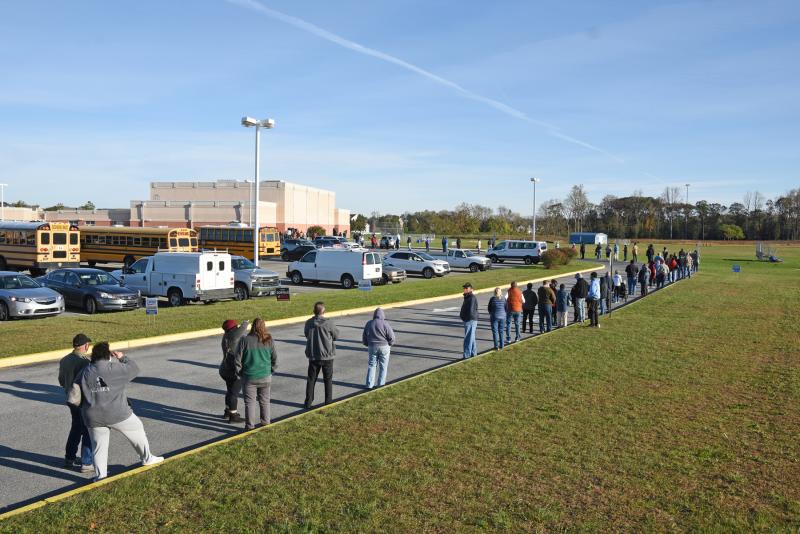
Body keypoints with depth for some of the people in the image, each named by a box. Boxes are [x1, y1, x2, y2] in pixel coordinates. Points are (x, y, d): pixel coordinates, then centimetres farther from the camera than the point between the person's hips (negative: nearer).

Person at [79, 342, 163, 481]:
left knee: (99, 446, 14)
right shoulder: (115, 369, -12)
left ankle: (100, 475, 18)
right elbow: (134, 369, 1)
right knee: (137, 430, 17)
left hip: (94, 418, 4)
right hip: (117, 414, -3)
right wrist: (122, 357, 13)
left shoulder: (85, 373, 3)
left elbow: (79, 394, 8)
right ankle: (147, 458, 29)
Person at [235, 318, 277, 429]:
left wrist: (239, 373, 6)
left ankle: (250, 425, 12)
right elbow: (275, 358, 3)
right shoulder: (269, 341, -4)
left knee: (250, 402, 7)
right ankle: (265, 421, 24)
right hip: (265, 377, 3)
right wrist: (271, 371, 16)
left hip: (249, 377, -2)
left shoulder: (245, 340, -13)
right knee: (264, 400, 16)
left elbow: (238, 359, -8)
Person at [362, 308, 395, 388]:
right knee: (383, 366, 9)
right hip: (384, 347, -3)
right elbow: (391, 337, -11)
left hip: (372, 347, 3)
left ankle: (369, 384, 5)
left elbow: (364, 337, 7)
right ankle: (381, 383, 13)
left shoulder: (369, 324, 1)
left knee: (371, 365, 10)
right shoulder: (385, 324, -11)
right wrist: (389, 344, 7)